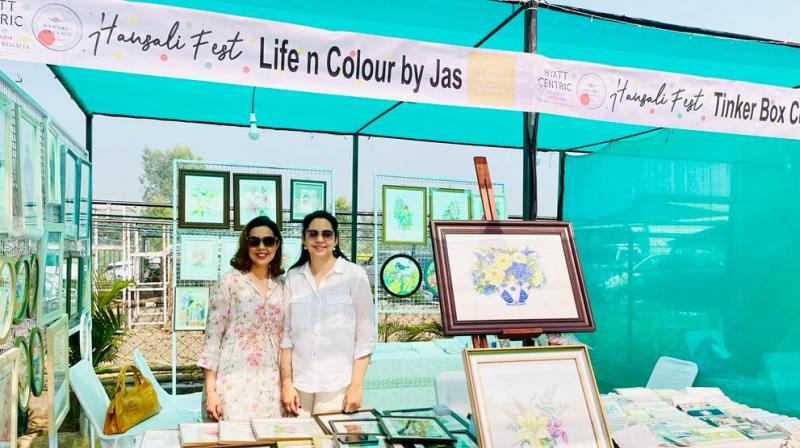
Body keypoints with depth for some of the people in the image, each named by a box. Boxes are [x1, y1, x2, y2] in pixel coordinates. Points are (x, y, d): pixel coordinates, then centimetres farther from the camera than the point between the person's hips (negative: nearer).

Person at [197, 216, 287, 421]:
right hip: (233, 384, -4)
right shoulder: (229, 281, -5)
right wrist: (210, 390, -10)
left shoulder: (280, 286, 9)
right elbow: (212, 336, -6)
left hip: (269, 387, 4)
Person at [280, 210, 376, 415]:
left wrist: (356, 386, -8)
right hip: (299, 384, 2)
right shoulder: (293, 277, 5)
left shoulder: (354, 275, -3)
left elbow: (366, 334, -4)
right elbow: (286, 333, 6)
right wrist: (286, 382, -1)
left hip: (338, 385, -2)